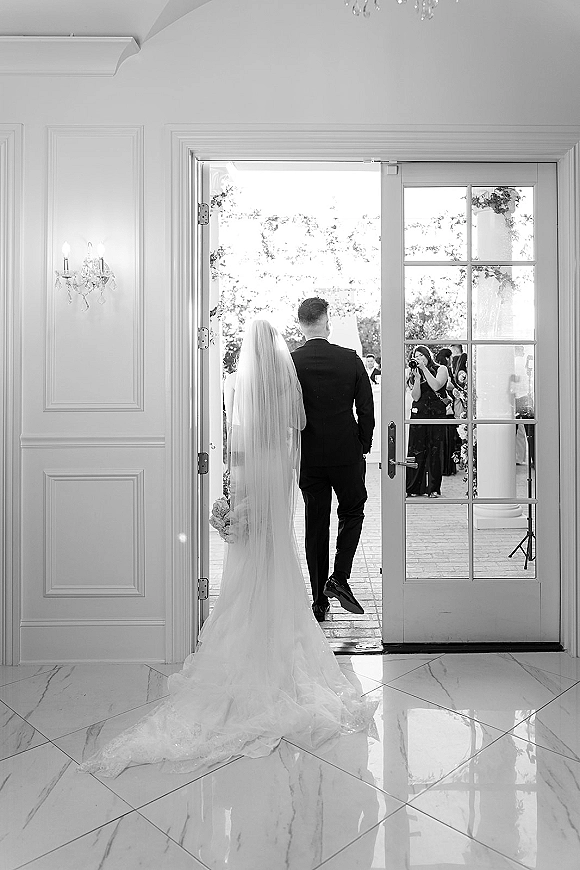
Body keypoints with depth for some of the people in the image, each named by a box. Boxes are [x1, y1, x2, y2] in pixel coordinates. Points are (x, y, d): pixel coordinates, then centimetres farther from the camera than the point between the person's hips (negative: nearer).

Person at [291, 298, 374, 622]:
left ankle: (320, 602, 16)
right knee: (352, 512, 20)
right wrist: (364, 446, 8)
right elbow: (367, 408, -4)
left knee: (316, 525, 9)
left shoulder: (289, 362, -7)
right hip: (347, 453, -1)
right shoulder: (350, 359, -6)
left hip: (308, 456, 1)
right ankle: (339, 578, 7)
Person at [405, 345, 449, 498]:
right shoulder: (414, 373, 13)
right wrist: (417, 377, -9)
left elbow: (436, 386, -13)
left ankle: (433, 488, 4)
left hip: (437, 415, -2)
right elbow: (416, 396, 1)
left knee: (435, 451, -2)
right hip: (418, 415, 2)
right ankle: (413, 487, 4)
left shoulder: (441, 369, 7)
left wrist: (424, 368, -10)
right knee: (416, 451, -2)